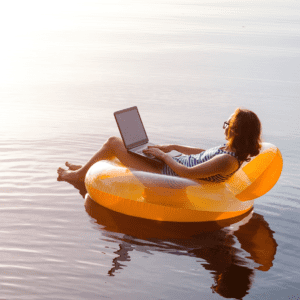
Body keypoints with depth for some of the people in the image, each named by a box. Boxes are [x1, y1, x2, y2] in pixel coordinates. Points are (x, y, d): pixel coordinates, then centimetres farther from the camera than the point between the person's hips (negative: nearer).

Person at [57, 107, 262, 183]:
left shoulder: (229, 160, -30)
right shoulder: (231, 150, -2)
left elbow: (187, 173, -31)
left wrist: (163, 155, -16)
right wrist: (172, 147, 10)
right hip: (171, 165, 10)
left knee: (113, 142, 0)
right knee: (124, 143, 19)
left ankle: (80, 174, 23)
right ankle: (86, 168, 38)